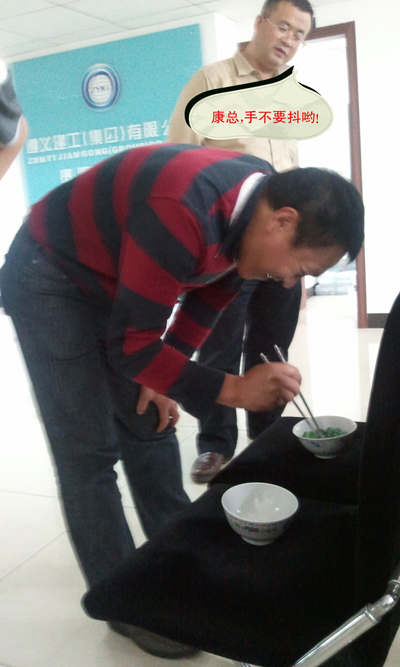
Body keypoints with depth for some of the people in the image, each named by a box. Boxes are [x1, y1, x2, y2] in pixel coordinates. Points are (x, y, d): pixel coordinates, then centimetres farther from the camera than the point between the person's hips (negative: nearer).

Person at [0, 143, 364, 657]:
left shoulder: (259, 200, -8)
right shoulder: (185, 214, -36)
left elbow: (208, 299, 5)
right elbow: (130, 344, -29)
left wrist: (163, 377, 1)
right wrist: (232, 389, -31)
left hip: (112, 282, 8)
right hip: (48, 280, -8)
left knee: (150, 424, 9)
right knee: (90, 453, -6)